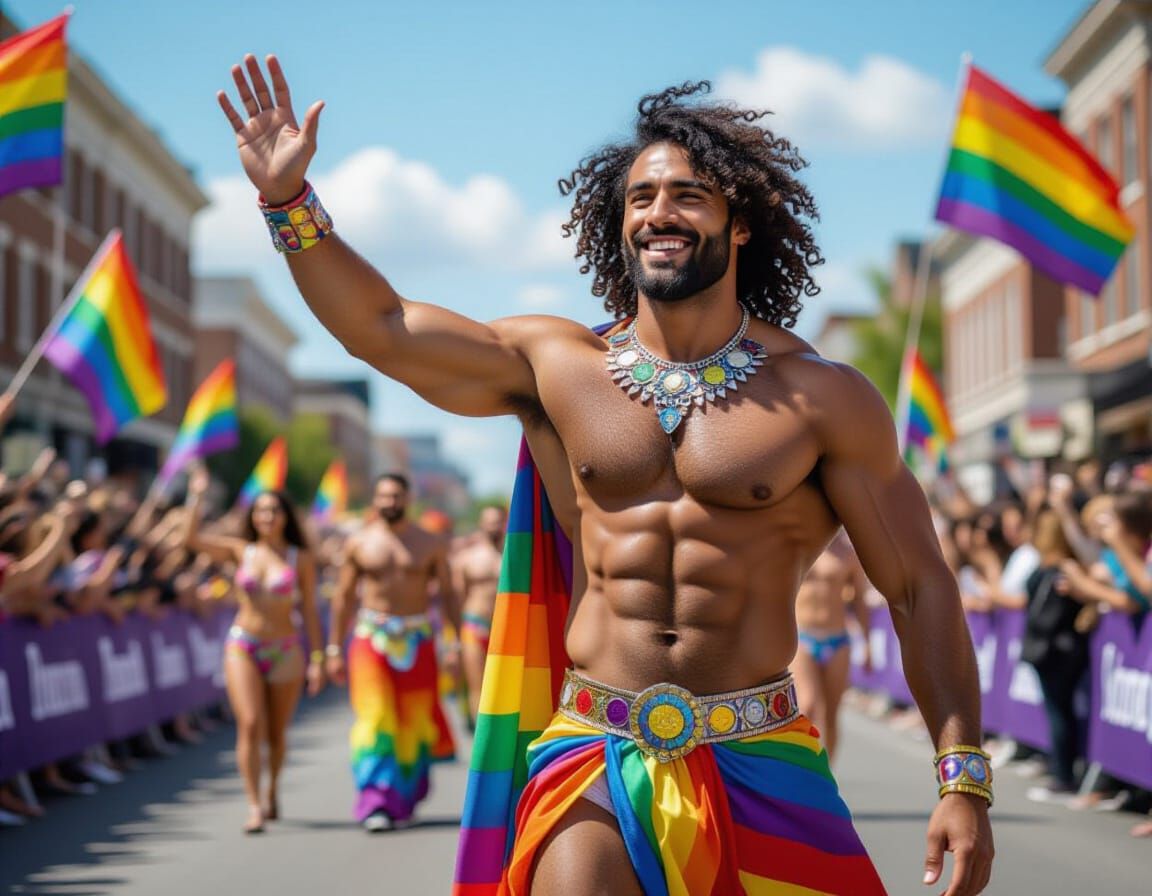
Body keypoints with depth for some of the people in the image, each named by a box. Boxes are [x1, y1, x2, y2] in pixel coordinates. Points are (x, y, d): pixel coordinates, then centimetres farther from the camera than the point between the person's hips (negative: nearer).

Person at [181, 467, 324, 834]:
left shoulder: (301, 559, 1)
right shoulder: (240, 551, 3)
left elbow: (309, 611, 3)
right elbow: (190, 539, -5)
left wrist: (317, 659, 0)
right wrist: (196, 497, -10)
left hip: (285, 651, 0)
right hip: (243, 647, 0)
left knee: (277, 732, 10)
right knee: (250, 725, -15)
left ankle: (273, 790, 36)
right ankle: (254, 806, -12)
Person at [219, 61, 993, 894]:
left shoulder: (821, 396, 0)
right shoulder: (556, 367, 7)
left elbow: (922, 587, 1)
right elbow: (380, 326, 13)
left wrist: (963, 782, -5)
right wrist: (289, 199, 2)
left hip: (758, 762, -1)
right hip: (595, 758, 1)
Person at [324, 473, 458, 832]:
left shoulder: (430, 544, 5)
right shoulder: (359, 543, 5)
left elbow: (448, 594, 6)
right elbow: (343, 596, 8)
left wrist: (457, 641, -2)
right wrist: (335, 648, 5)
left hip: (417, 640, 1)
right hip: (371, 639, -1)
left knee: (413, 722, 6)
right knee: (375, 720, -11)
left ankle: (404, 799, 24)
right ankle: (376, 804, -15)